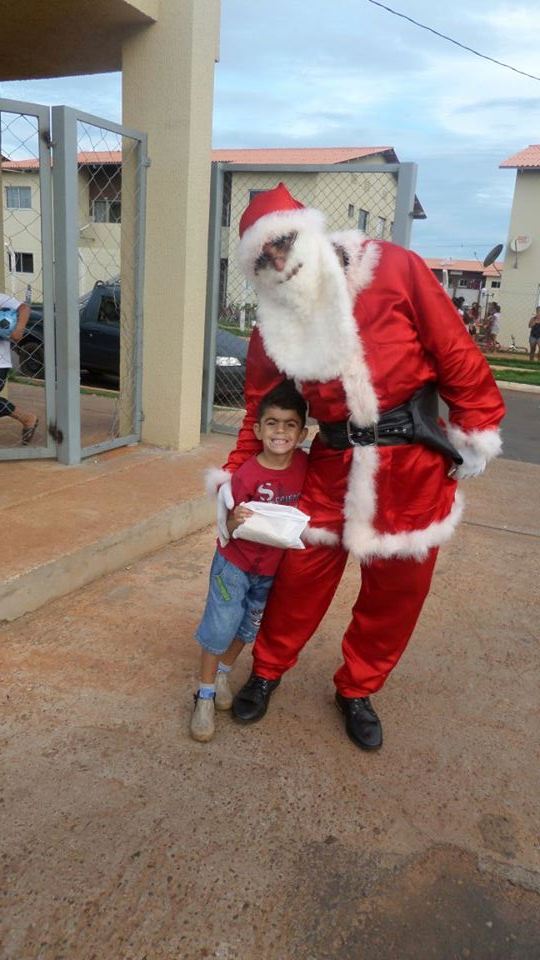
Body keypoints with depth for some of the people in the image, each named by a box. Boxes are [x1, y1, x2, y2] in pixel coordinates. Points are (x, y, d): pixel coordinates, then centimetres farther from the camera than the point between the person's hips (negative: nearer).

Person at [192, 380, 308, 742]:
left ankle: (223, 673, 43)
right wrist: (236, 521, -40)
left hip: (274, 566, 4)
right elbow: (231, 528, -20)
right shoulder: (247, 475, -25)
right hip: (235, 563, -4)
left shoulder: (304, 465, -13)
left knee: (249, 627, 19)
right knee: (221, 626, -1)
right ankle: (205, 695, 19)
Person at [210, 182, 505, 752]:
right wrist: (233, 479, 0)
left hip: (414, 467, -1)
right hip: (334, 468, 2)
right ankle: (266, 672, 35)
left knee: (395, 592, 11)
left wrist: (475, 433, -5)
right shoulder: (274, 326, 1)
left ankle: (356, 690, 35)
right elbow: (260, 410, 7)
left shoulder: (395, 270, -9)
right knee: (301, 575, 7)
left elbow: (456, 353, -6)